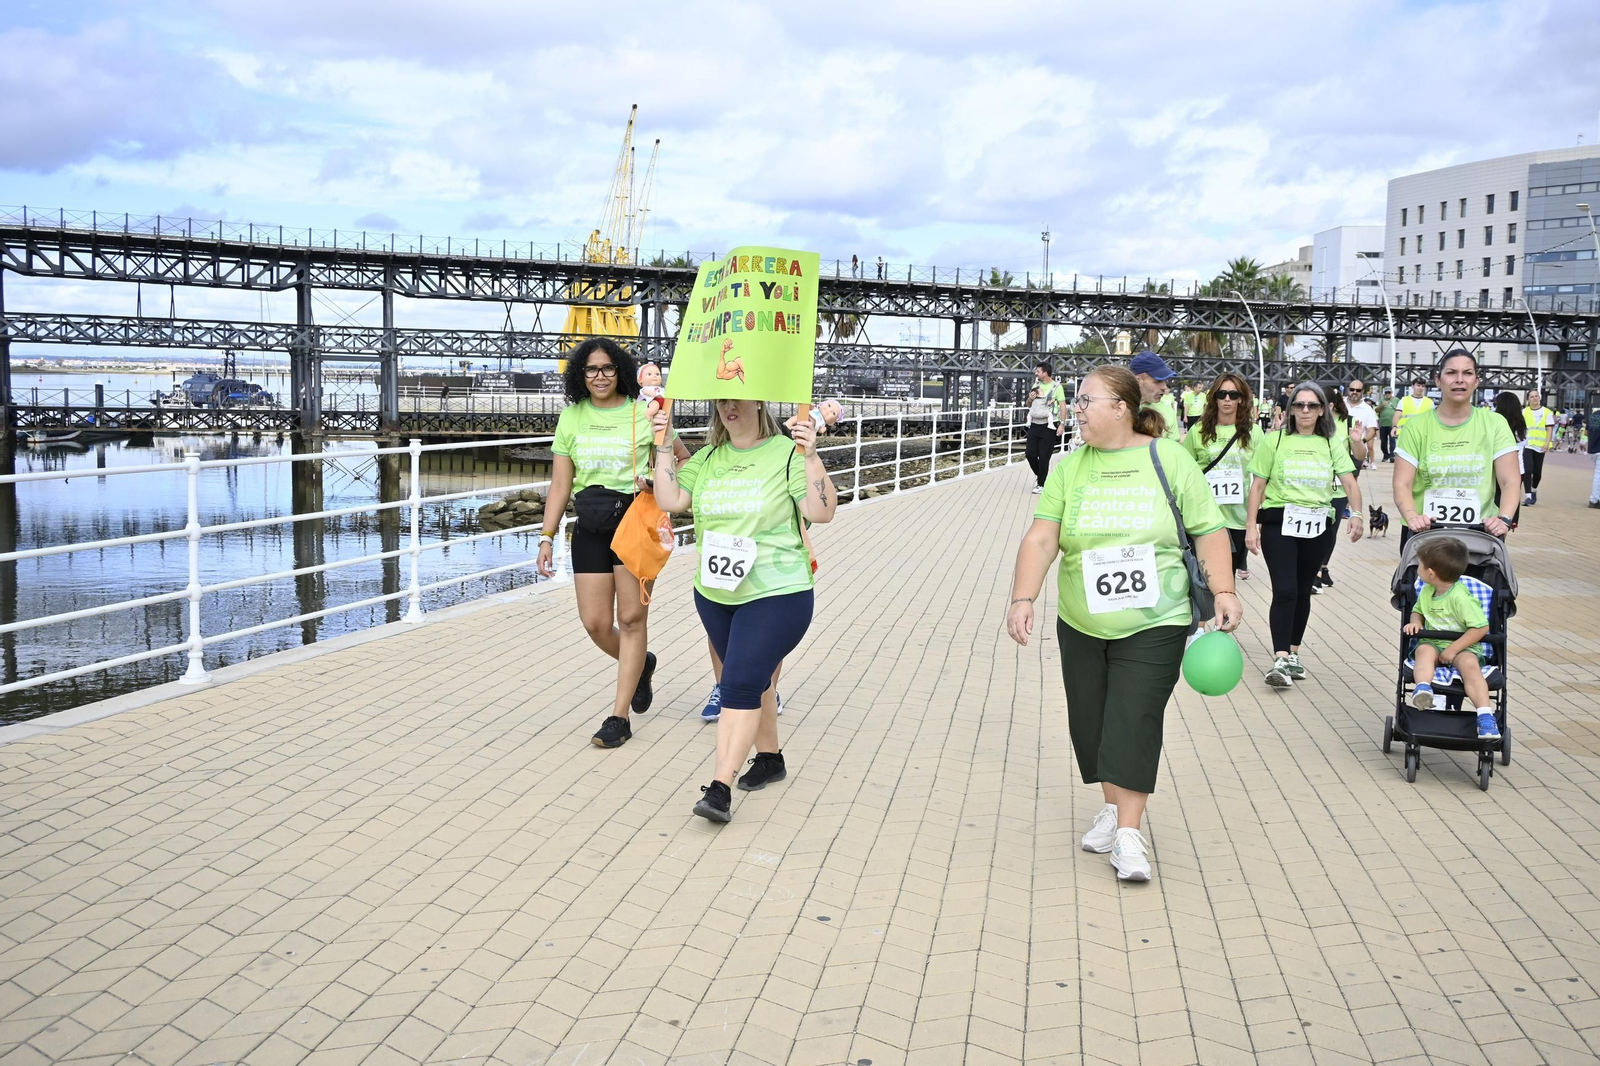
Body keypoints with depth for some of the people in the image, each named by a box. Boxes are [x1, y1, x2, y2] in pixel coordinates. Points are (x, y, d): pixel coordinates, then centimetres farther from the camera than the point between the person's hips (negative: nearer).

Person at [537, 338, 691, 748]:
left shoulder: (643, 413, -1)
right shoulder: (571, 418, 7)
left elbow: (685, 461, 9)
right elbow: (560, 484, 7)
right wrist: (547, 537, 1)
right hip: (590, 528, 4)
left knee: (631, 618, -2)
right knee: (594, 623, 2)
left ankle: (620, 717, 7)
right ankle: (640, 664, 35)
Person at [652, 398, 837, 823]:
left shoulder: (786, 454, -8)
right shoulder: (706, 459, 8)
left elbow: (822, 512, -16)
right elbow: (670, 500, -2)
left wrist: (811, 457, -28)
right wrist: (664, 446, -7)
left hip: (775, 594, -6)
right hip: (715, 594, 6)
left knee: (740, 685, -12)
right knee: (753, 680, 19)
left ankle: (720, 788, -11)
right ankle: (769, 758, 38)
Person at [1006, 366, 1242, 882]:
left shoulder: (1170, 458, -3)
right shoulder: (1069, 467, 2)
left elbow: (1209, 530, 0)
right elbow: (1041, 539, -6)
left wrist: (1224, 591, -8)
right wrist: (1023, 597, -18)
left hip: (1155, 625, -3)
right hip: (1082, 624, 3)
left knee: (1134, 723, -7)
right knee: (1091, 721, 10)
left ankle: (1128, 833, 4)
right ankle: (1113, 807, 32)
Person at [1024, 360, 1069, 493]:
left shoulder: (1056, 386, -6)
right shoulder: (1036, 385, 12)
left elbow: (1063, 407, -9)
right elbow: (1029, 405, 22)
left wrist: (1062, 424, -17)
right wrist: (1030, 399, -1)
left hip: (1048, 426, -6)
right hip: (1034, 425, 6)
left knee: (1044, 457, -3)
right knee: (1031, 454, 3)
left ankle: (1041, 484, 6)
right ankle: (1040, 476, 26)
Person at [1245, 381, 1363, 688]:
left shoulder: (1332, 444, 7)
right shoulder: (1274, 440, 0)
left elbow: (1349, 482, -2)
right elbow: (1258, 485, 0)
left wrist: (1356, 514, -19)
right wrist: (1251, 526, -6)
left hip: (1318, 525, 3)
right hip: (1280, 522, -3)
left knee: (1303, 590, 11)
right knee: (1285, 590, -12)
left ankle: (1293, 653, 24)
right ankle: (1280, 660, -11)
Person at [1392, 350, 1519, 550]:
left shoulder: (1494, 424, 2)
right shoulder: (1416, 425, -1)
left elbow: (1510, 481, -3)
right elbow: (1402, 484, -6)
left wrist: (1504, 518, -21)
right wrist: (1412, 517, -25)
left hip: (1479, 533, 0)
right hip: (1424, 533, 0)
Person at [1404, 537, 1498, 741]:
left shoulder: (1461, 597, -18)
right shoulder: (1426, 591, 6)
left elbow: (1481, 627, -18)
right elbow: (1418, 611, 25)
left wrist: (1454, 649, -20)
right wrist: (1415, 622, 0)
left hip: (1464, 647, -5)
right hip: (1433, 643, 5)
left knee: (1469, 664, -35)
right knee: (1423, 650, -30)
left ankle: (1486, 716, -38)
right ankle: (1423, 689, -55)